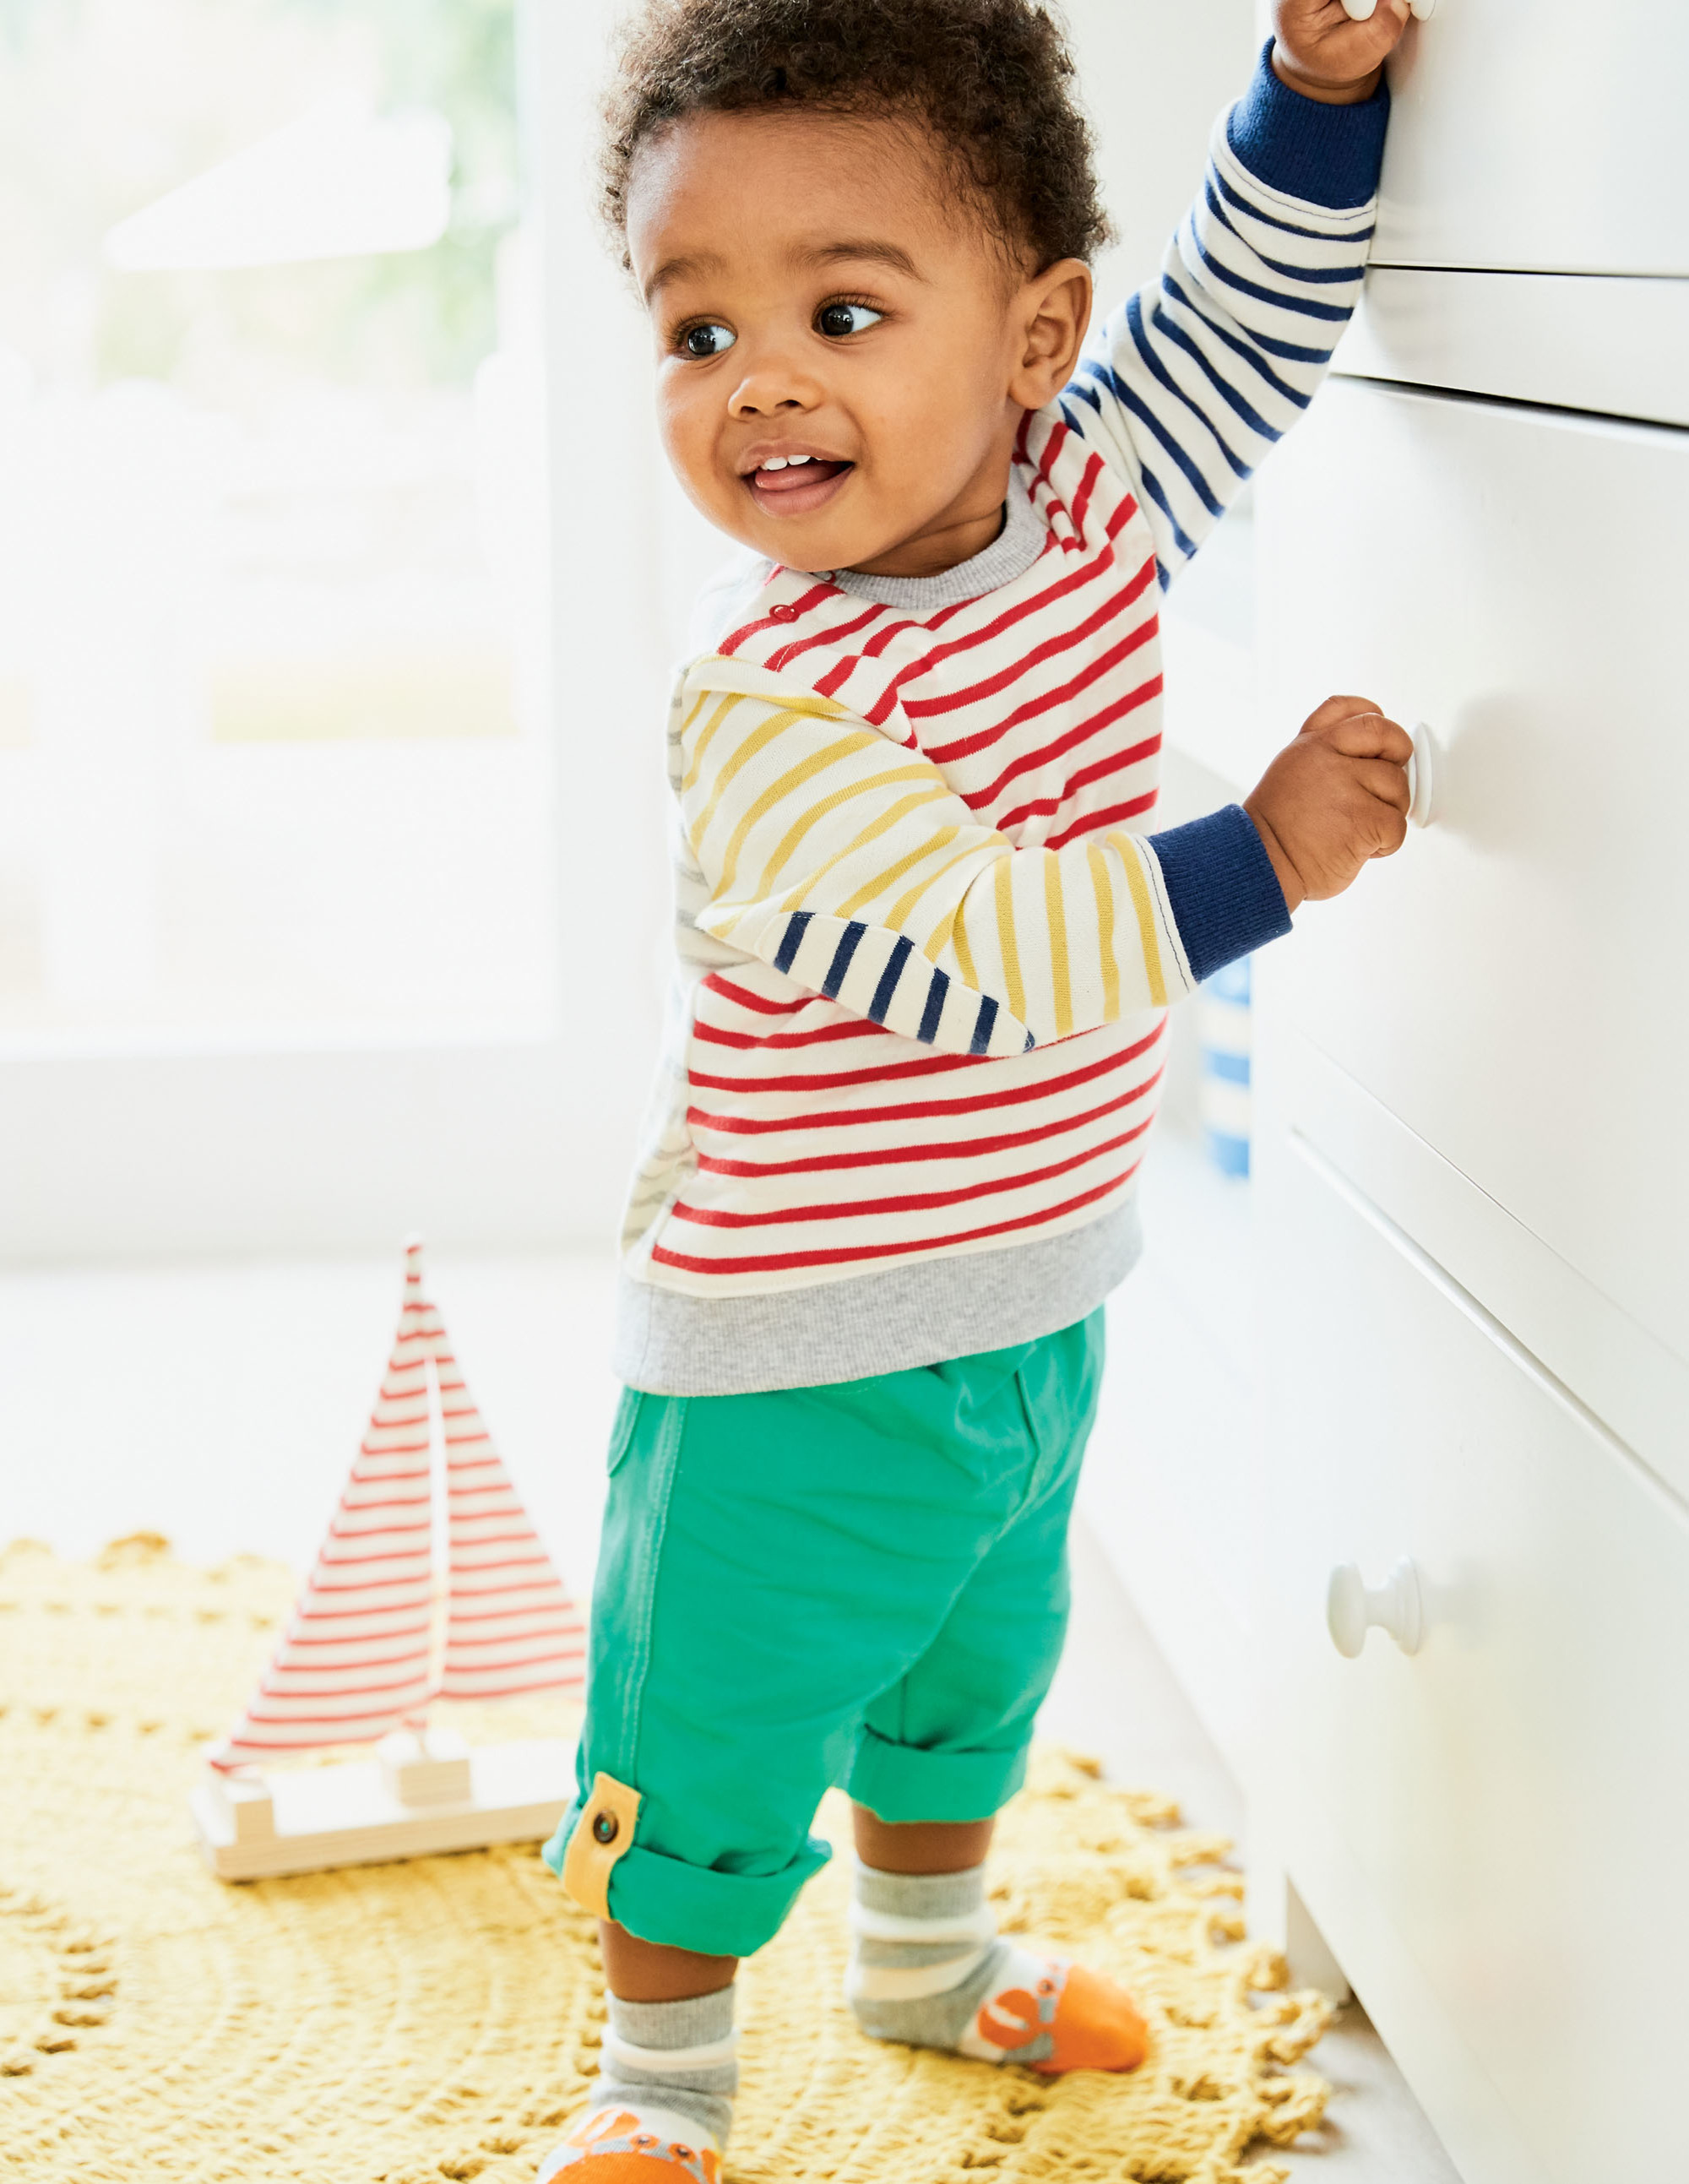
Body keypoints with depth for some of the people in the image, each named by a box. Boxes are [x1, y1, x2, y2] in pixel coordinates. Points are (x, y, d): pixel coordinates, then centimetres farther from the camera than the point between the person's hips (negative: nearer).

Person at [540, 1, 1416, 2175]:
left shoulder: (1085, 500, -8)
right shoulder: (762, 706, -29)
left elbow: (1242, 321, 7)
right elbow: (987, 962, -34)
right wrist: (1268, 848, -29)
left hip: (1032, 1303, 7)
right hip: (794, 1352, -7)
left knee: (973, 1663, 28)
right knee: (722, 1726, 8)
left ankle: (929, 1951, 54)